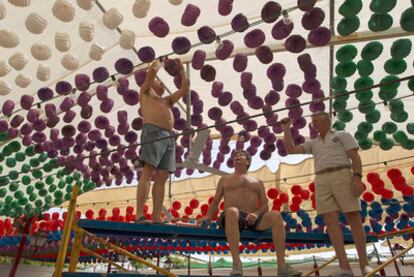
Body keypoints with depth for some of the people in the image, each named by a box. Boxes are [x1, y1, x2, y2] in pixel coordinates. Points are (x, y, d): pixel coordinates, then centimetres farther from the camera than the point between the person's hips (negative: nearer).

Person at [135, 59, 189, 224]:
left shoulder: (167, 100, 35)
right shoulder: (146, 92, 21)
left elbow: (185, 88, 35)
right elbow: (152, 70, 10)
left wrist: (182, 68, 39)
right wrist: (159, 62, 31)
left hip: (169, 137, 6)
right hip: (153, 132, -6)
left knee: (162, 178, -4)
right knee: (148, 173, -17)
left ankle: (157, 217, -7)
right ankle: (140, 215, -22)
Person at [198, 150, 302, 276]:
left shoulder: (257, 182, 25)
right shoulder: (224, 180, 25)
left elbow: (265, 205, 14)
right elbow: (215, 202, 20)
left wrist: (256, 214, -9)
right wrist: (208, 216, -1)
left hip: (253, 219, 2)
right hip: (233, 218, -1)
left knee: (275, 215, -28)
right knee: (231, 211, -38)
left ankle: (282, 266, -27)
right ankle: (237, 265, -39)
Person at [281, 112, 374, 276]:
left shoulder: (342, 135, 14)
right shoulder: (313, 143, 26)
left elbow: (355, 157, 2)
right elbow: (290, 150, 18)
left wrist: (357, 177, -14)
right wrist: (286, 129, 15)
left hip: (342, 176, -3)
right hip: (322, 181, 4)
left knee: (354, 218, -8)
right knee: (330, 221, -9)